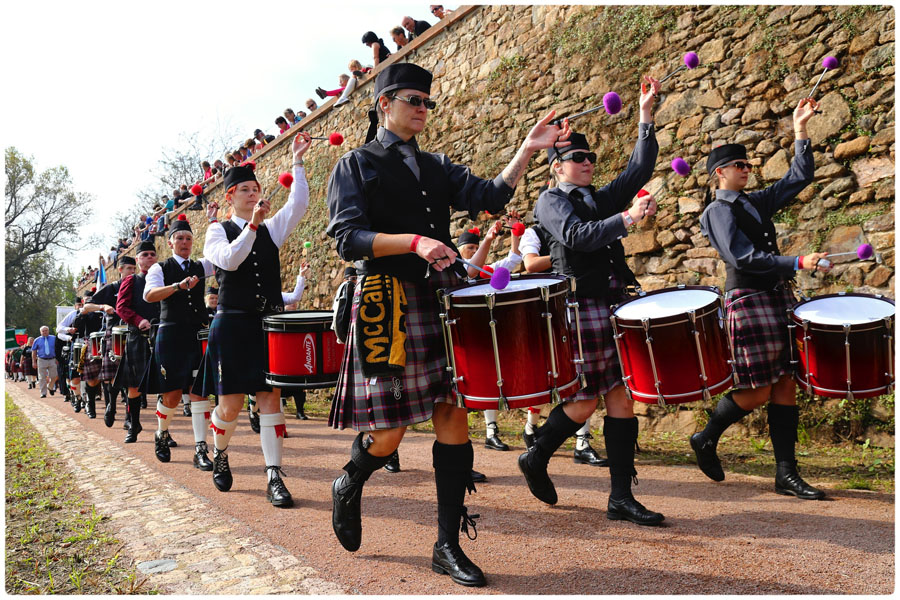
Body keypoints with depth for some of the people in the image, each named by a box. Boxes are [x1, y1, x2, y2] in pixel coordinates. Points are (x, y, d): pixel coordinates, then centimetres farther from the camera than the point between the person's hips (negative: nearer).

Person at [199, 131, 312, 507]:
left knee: (270, 396, -3)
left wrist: (297, 162, -8)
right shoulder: (218, 231, 4)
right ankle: (219, 455, 33)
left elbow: (298, 204, -3)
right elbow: (229, 259, -16)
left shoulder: (271, 229, 12)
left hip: (270, 323, 2)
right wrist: (253, 224, -21)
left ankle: (274, 477, 1)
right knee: (231, 403, 2)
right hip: (233, 324, -2)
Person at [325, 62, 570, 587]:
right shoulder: (356, 166, 4)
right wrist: (414, 241, -22)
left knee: (454, 417, 1)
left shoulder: (437, 166, 20)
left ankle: (449, 546, 15)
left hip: (444, 298, 5)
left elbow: (489, 197, 6)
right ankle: (348, 487, 34)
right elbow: (349, 239, -9)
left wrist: (527, 150, -5)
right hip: (390, 303, -5)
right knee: (389, 431, -2)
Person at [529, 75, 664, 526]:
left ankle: (621, 497, 10)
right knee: (585, 401, -3)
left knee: (622, 397, 3)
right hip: (580, 307, -7)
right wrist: (626, 221, -27)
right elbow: (576, 236, -18)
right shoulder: (550, 201, 0)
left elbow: (639, 170, 12)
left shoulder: (601, 200, 21)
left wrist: (645, 117, 5)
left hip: (615, 306, 7)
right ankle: (535, 459, 22)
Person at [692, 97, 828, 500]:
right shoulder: (718, 211, -6)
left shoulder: (756, 203, 18)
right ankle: (706, 439, 16)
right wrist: (797, 263, -20)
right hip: (748, 300, -8)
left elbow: (799, 178, 22)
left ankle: (786, 473, 9)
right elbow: (743, 258, -17)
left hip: (776, 298, 8)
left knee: (785, 384, 4)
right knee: (757, 391, -6)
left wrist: (800, 131, 14)